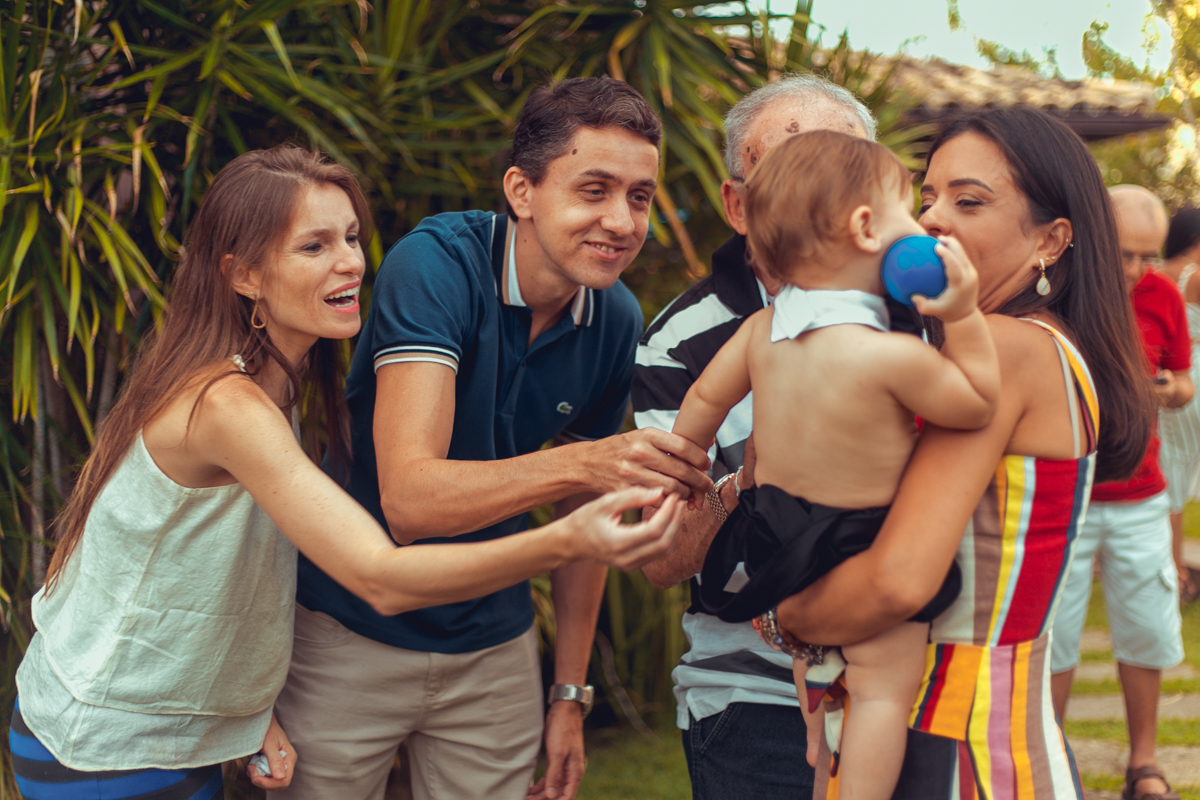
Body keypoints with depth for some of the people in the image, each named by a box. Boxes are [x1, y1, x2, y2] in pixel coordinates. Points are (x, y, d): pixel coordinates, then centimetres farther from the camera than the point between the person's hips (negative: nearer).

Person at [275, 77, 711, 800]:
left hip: (493, 649, 5)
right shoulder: (436, 263, -22)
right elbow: (408, 499, -32)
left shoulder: (616, 321, -5)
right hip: (352, 634, -4)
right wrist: (581, 463, -45)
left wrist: (571, 693, 7)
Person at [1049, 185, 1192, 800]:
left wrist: (1171, 391, -10)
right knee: (1053, 638, 2)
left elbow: (1183, 383, 13)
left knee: (1145, 633, 7)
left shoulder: (1162, 296, 2)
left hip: (1140, 501, 3)